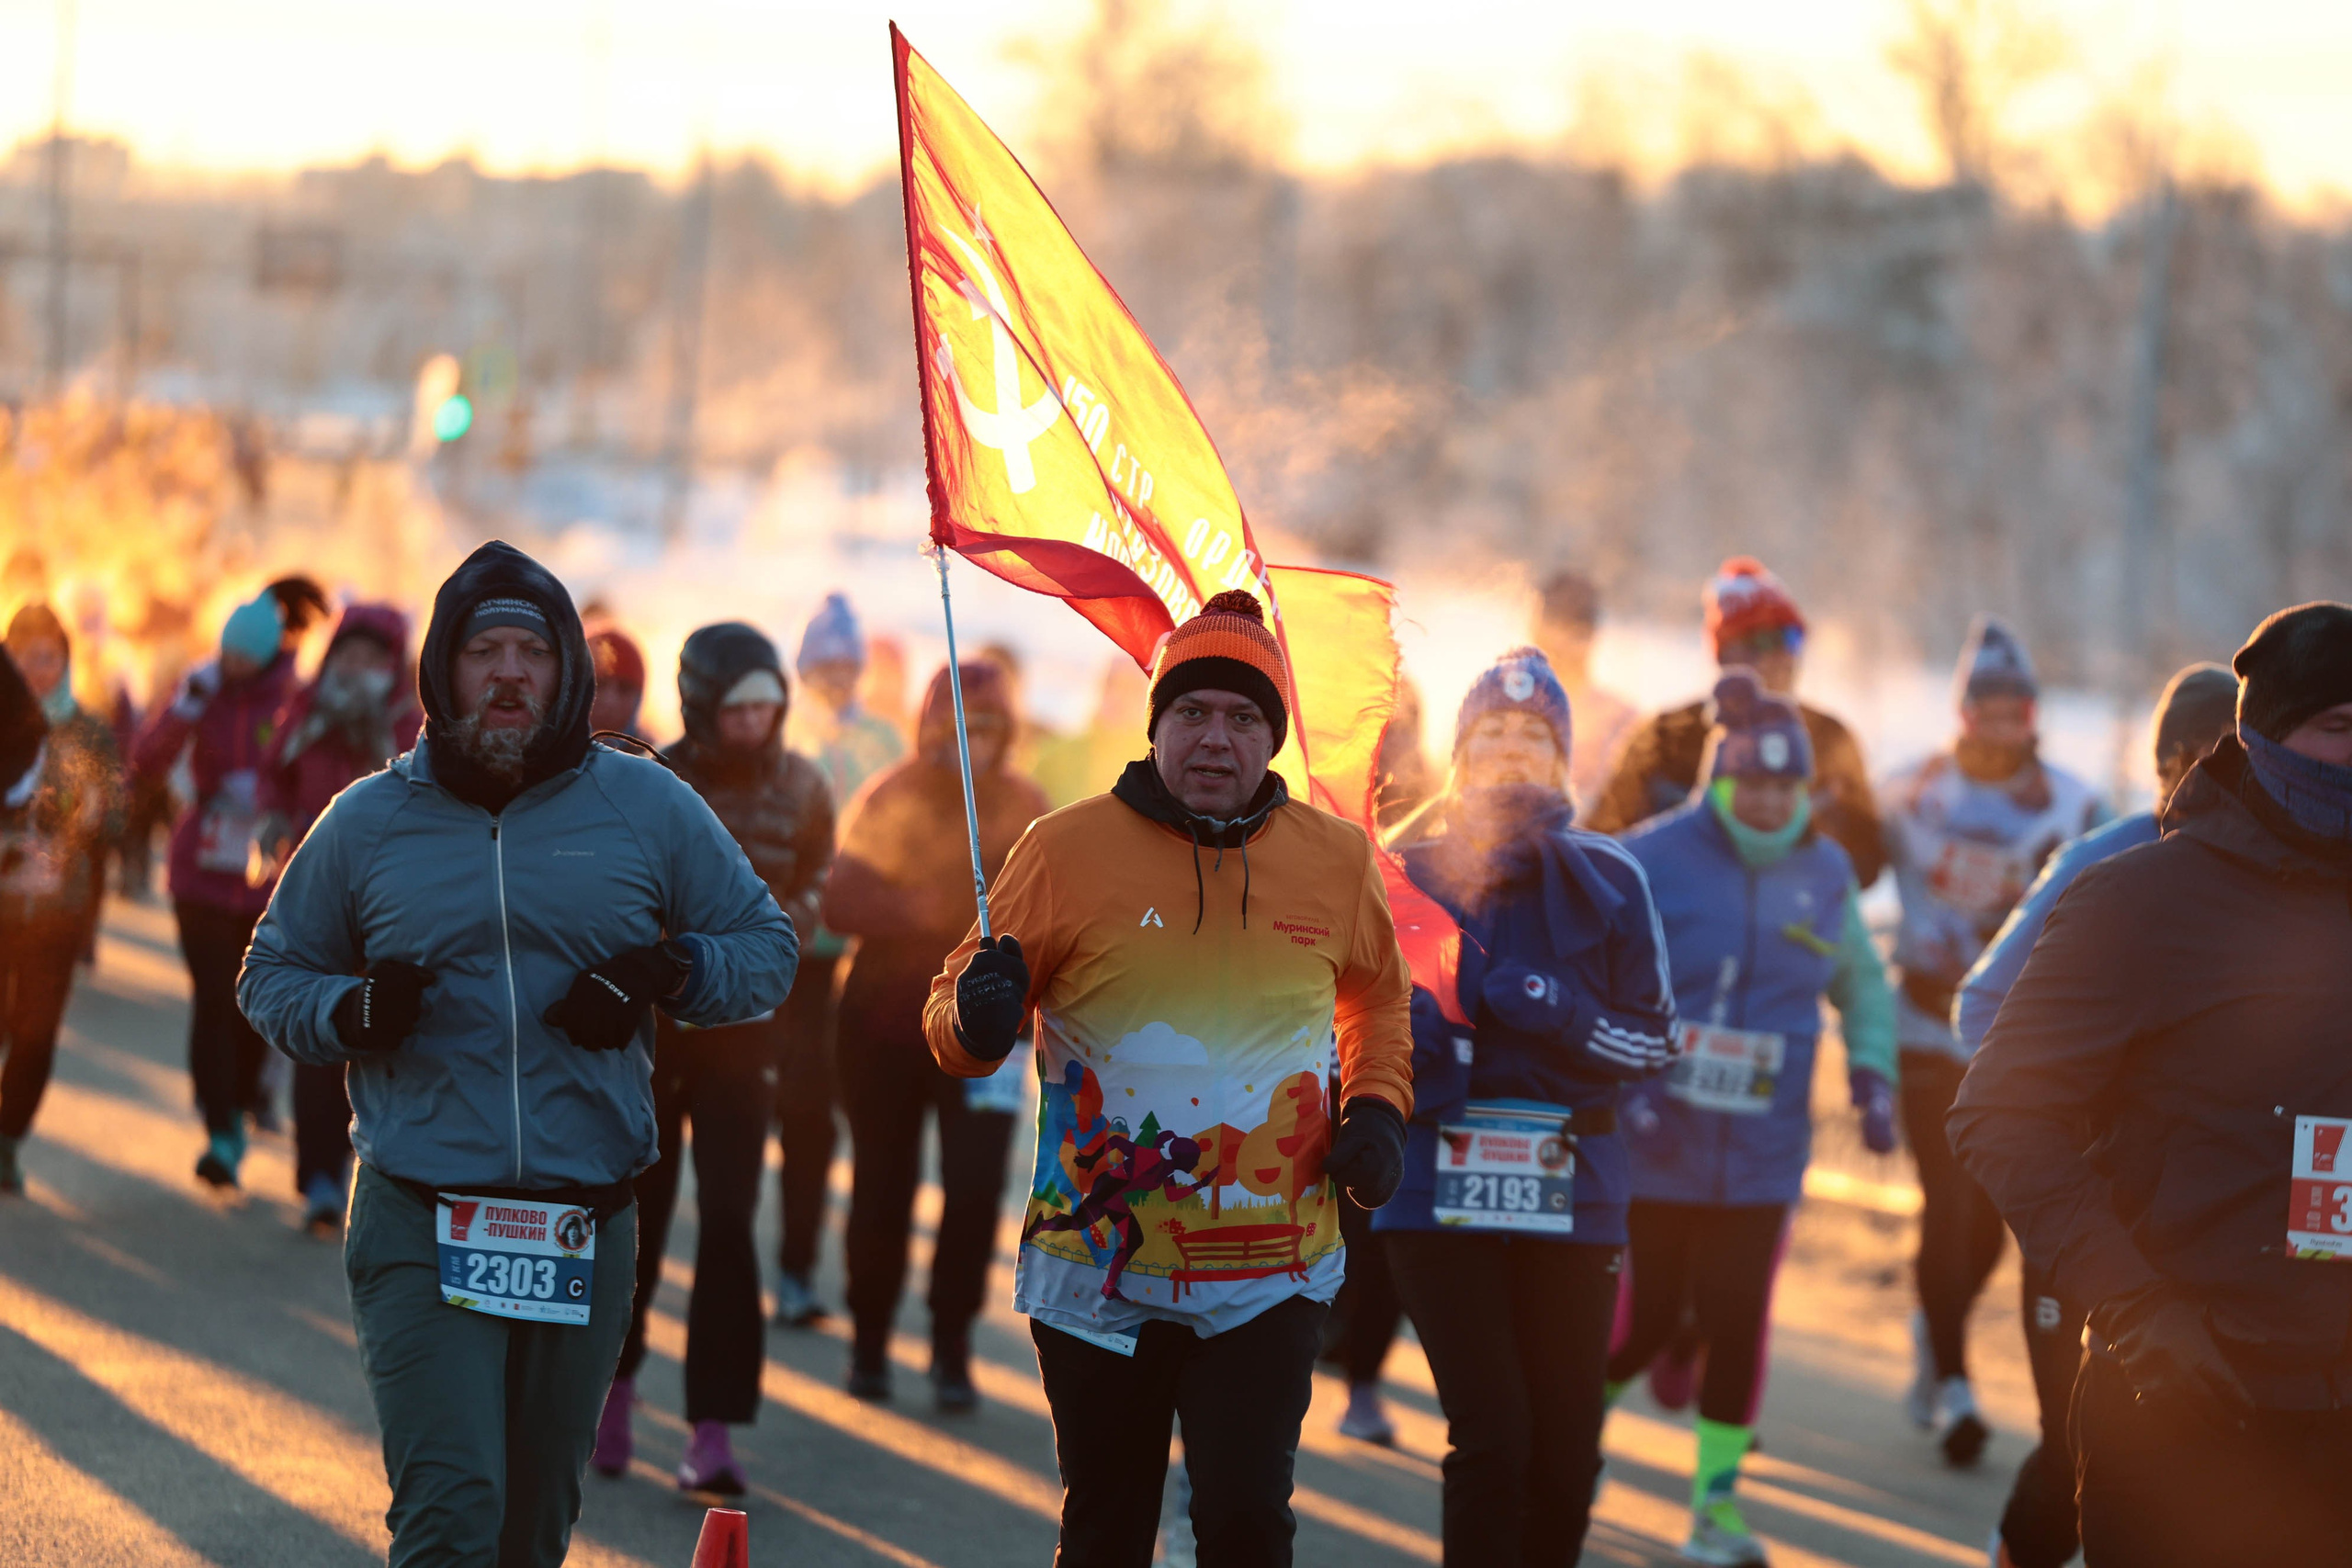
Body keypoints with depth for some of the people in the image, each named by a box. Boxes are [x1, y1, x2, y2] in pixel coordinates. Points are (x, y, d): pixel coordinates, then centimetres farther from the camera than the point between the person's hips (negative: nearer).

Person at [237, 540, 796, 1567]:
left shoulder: (646, 807, 4)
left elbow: (765, 946, 11)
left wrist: (666, 973, -9)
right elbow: (272, 977, 13)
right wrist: (355, 1012, -8)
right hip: (421, 1224, -2)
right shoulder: (367, 821, 4)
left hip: (589, 1232, 2)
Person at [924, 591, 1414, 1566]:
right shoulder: (1067, 848, -3)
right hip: (1100, 1265, 0)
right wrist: (975, 1019, -21)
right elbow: (952, 1018, 3)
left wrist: (1377, 1105, 7)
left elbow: (1376, 998, 24)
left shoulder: (1337, 860, 4)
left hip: (1270, 1276, 0)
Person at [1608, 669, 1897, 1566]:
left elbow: (1862, 985, 19)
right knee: (1648, 1320, 1)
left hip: (1762, 1152, 3)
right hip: (1656, 1146, -3)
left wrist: (1872, 1077, 5)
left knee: (1738, 1324, -2)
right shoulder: (1654, 859, -9)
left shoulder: (1823, 873, 4)